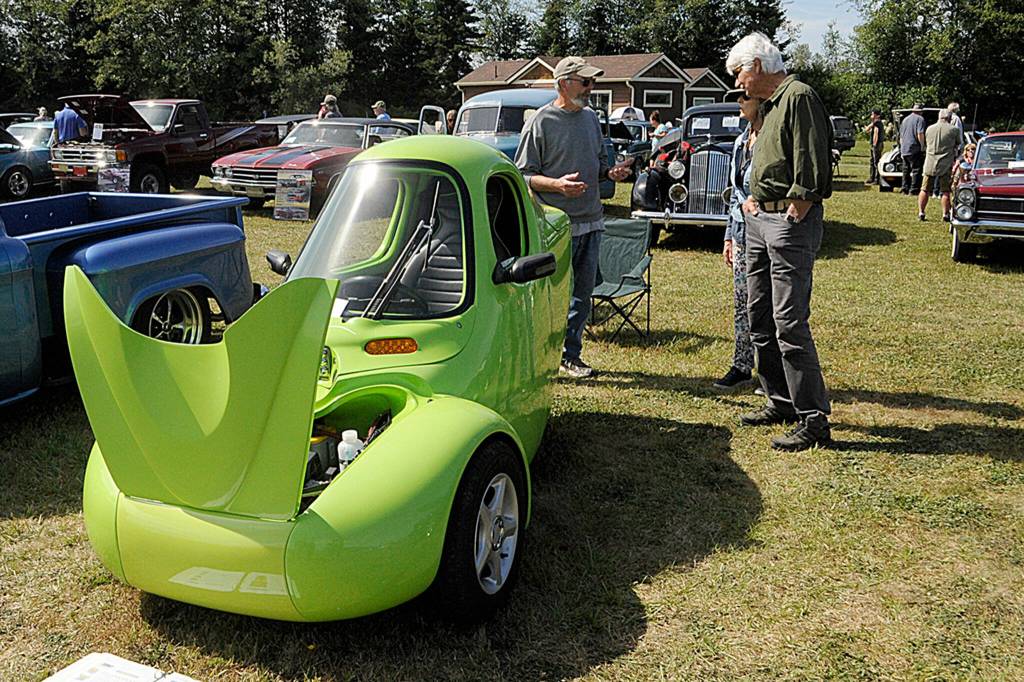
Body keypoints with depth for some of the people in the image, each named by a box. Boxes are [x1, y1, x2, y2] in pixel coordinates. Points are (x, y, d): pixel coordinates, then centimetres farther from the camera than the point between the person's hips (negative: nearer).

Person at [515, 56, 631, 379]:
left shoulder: (591, 118, 14)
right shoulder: (541, 122, -7)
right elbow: (524, 175, -9)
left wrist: (611, 172, 3)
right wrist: (557, 184, -24)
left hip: (591, 221, 7)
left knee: (582, 294, 11)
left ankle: (571, 355, 22)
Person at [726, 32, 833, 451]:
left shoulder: (799, 97, -11)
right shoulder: (770, 105, 19)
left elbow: (811, 164, -19)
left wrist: (794, 214, -18)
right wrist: (756, 201, 11)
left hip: (790, 221, -10)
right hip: (761, 220, 10)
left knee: (790, 323, -11)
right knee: (759, 317, 14)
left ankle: (813, 420, -3)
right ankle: (780, 401, 26)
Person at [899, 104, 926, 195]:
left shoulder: (905, 119, 19)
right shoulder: (920, 119, -5)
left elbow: (901, 136, 24)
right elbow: (920, 134, -15)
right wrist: (922, 147, -9)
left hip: (904, 149, 7)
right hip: (915, 149, -7)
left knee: (906, 170, 12)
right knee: (916, 170, -5)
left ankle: (905, 189, 13)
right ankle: (914, 190, -8)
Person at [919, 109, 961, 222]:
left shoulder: (929, 129, 6)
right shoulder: (953, 129, -4)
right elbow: (957, 145, 8)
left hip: (930, 164, 2)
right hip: (946, 165, -2)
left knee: (925, 190, 9)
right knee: (945, 191, 3)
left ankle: (921, 212, 7)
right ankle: (945, 214, 4)